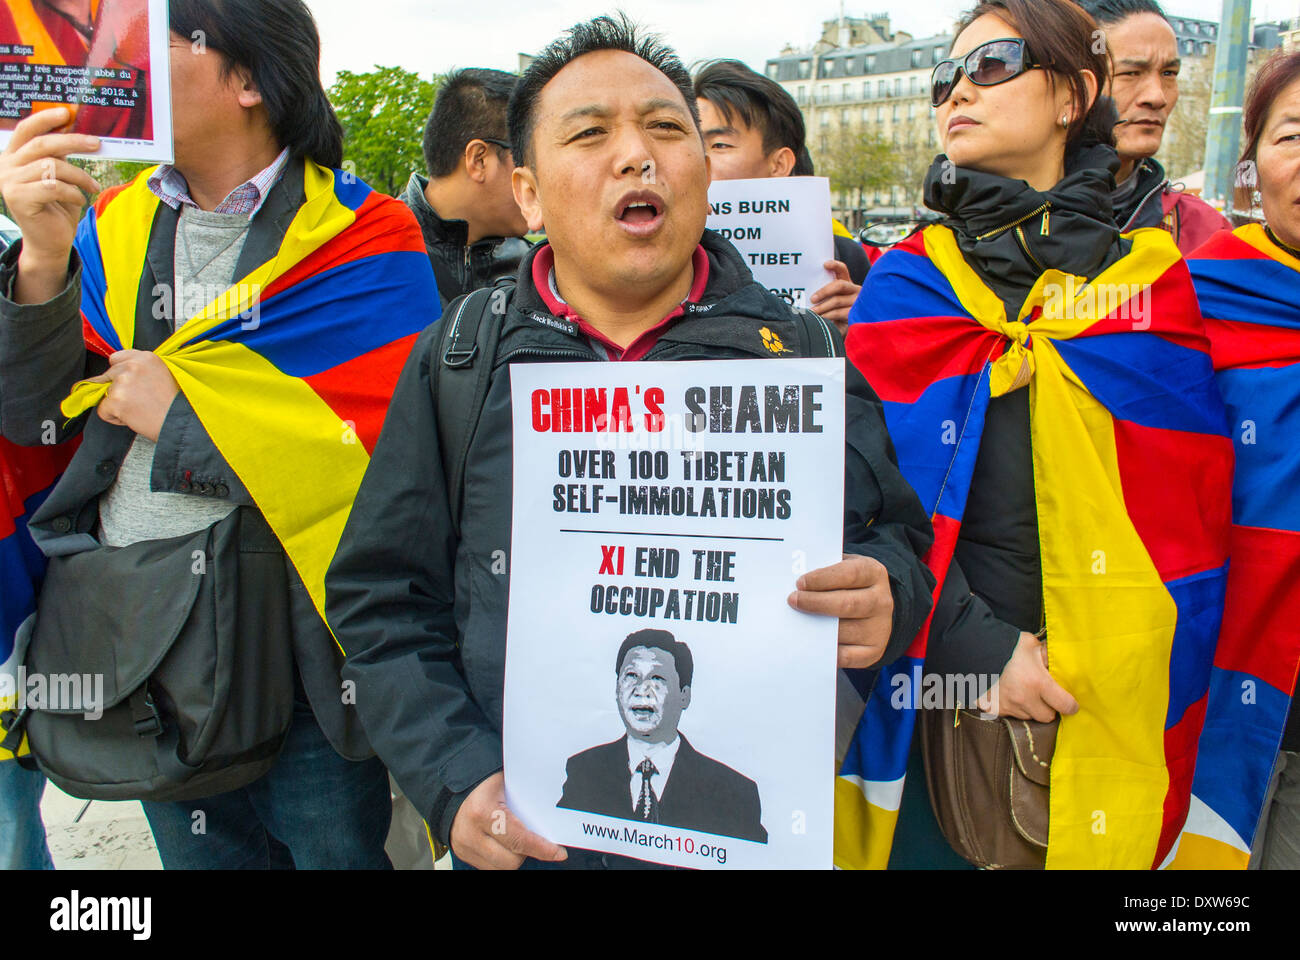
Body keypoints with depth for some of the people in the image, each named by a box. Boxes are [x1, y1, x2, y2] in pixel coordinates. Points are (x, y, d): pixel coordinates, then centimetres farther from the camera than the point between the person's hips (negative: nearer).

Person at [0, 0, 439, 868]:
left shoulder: (362, 237, -10)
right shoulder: (114, 227, 8)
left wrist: (176, 415, -15)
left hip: (294, 648, -5)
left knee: (336, 848, 10)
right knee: (199, 856, 22)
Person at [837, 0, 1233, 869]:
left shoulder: (1159, 277, 3)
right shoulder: (907, 284, 2)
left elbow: (1196, 504, 2)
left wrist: (1097, 666, -7)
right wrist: (977, 647, -12)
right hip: (956, 693, 0)